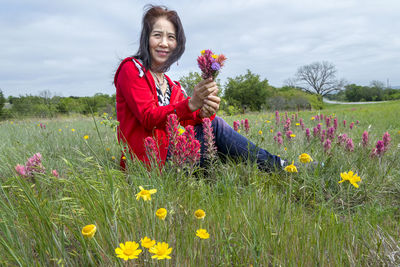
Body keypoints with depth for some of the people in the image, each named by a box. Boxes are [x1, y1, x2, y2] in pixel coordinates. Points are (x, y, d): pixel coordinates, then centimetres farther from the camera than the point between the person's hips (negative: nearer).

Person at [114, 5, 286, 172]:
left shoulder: (172, 87, 18)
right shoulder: (132, 69, -5)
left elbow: (185, 120, 0)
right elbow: (148, 118, -19)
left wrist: (203, 113, -24)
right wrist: (191, 104, -33)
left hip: (166, 153, 7)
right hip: (146, 162, -7)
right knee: (214, 126, -15)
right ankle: (274, 165, -2)